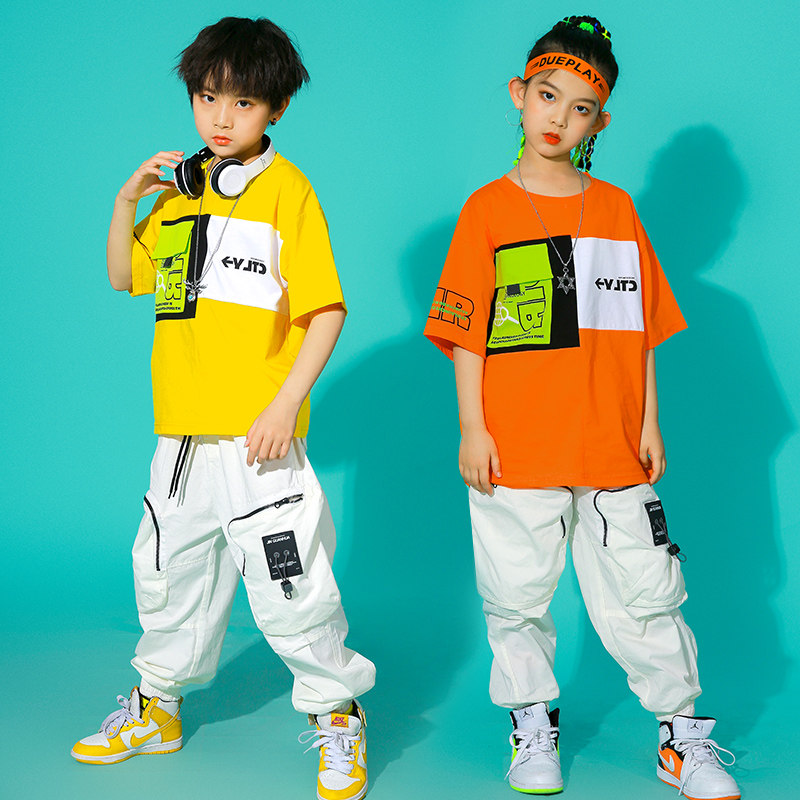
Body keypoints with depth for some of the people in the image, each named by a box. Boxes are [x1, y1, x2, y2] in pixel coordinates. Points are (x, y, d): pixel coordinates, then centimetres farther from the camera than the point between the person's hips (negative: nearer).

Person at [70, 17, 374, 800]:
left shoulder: (286, 189, -9)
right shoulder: (179, 187, 11)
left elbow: (326, 309, -12)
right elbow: (126, 276, 20)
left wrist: (286, 405, -19)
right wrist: (126, 200, 4)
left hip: (258, 436, -6)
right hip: (183, 432, 7)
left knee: (287, 585, -3)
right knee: (169, 569, 19)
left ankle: (335, 714, 17)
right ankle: (157, 705, 37)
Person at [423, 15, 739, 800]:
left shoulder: (616, 208, 8)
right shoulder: (488, 208, 1)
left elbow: (640, 328, 10)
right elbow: (465, 332, -1)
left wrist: (649, 423, 7)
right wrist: (472, 428, -6)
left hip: (610, 447, 2)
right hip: (515, 448, -1)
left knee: (642, 595, 6)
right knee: (517, 596, 7)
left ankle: (681, 735, 18)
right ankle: (532, 726, 25)